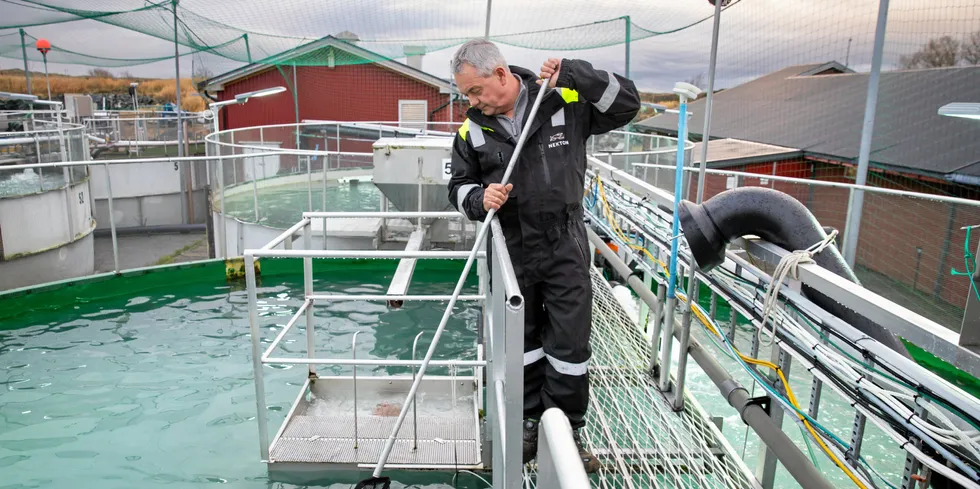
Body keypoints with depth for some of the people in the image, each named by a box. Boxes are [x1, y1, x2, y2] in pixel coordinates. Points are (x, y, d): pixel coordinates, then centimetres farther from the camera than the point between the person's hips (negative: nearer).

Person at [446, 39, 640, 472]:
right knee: (522, 342, 15)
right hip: (511, 253, 3)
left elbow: (626, 104, -6)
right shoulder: (472, 129, 1)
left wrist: (573, 74, -19)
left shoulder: (564, 102, -7)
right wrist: (480, 198, -16)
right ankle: (530, 424, 34)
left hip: (565, 247, -2)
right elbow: (459, 187, 8)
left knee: (570, 345, 4)